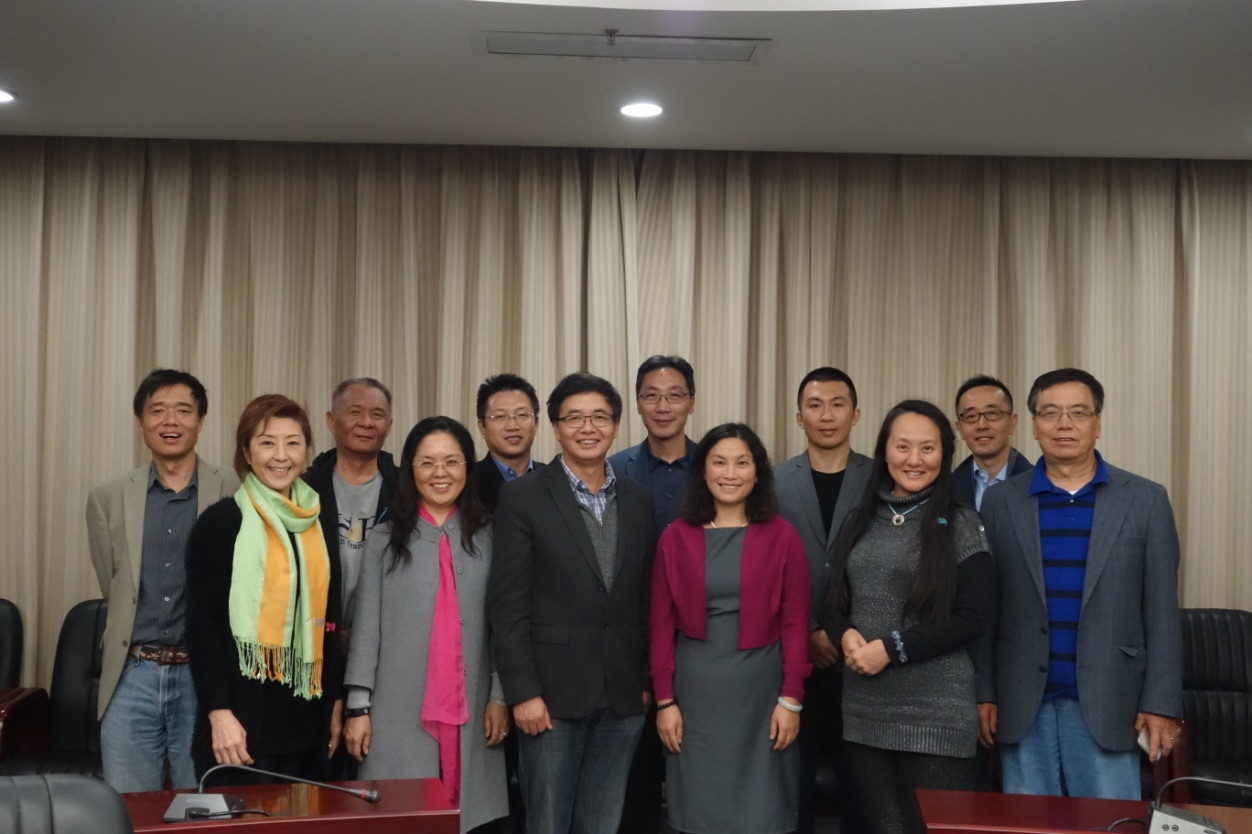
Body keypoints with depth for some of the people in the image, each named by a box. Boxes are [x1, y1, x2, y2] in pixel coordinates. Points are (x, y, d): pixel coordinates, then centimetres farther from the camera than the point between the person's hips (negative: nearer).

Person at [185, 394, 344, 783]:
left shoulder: (319, 525, 11)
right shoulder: (221, 521, -5)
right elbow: (202, 625, -9)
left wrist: (335, 701, 12)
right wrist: (219, 711, -16)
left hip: (307, 718, 5)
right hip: (244, 716, -5)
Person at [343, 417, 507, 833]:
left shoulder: (488, 538, 7)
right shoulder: (386, 538, 6)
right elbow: (367, 627, 4)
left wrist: (500, 696, -1)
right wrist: (357, 706, -1)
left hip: (469, 709, 1)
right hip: (401, 710, 0)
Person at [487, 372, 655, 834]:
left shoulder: (637, 500, 9)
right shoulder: (522, 497, -5)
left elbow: (645, 597, 12)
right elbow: (507, 604, -9)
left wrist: (648, 679, 9)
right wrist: (522, 692, -13)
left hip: (623, 693, 4)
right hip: (552, 690, -4)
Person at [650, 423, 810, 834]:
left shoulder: (782, 537, -1)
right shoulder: (675, 537, 1)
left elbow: (795, 624, -1)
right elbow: (661, 625, 2)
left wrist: (791, 698, -6)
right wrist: (664, 700, -2)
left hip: (759, 685, -1)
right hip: (695, 686, 1)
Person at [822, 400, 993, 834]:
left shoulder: (960, 523, -4)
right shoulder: (861, 519, 10)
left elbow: (970, 619, -9)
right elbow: (835, 600, 13)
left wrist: (891, 649, -15)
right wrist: (846, 634, -9)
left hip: (935, 715, -4)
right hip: (863, 712, 4)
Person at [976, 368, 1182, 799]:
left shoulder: (1145, 500, 2)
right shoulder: (1000, 501, 4)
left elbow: (1161, 612, 1)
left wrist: (1160, 703, -4)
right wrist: (984, 692, 1)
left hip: (1108, 702, -1)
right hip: (1023, 703, 1)